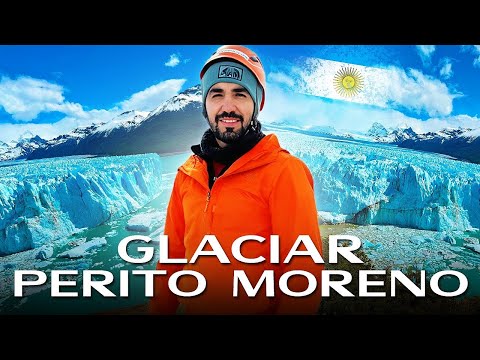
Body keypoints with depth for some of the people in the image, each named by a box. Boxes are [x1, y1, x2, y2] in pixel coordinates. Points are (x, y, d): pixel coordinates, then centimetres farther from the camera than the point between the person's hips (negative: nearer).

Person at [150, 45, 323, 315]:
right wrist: (160, 309, 3)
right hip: (192, 308, 5)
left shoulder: (283, 171, -16)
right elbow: (173, 255, 6)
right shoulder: (187, 174, 1)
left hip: (260, 309, -4)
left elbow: (303, 268, -17)